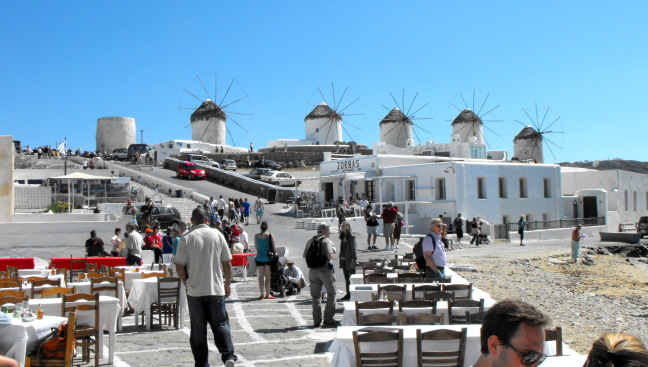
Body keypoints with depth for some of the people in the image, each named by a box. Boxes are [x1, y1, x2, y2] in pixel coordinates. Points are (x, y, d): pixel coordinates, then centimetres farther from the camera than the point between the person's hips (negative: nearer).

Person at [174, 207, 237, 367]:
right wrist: (227, 284, 14)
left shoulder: (186, 239, -4)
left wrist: (186, 283, 11)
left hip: (194, 290, -1)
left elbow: (179, 266, -6)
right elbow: (227, 263, 2)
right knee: (220, 324, 11)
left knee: (198, 329, 9)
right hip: (216, 289, 1)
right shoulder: (217, 235, 0)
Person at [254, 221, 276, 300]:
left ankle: (262, 294, 5)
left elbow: (256, 247, 7)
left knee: (261, 276, 7)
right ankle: (267, 294, 7)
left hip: (259, 258, 2)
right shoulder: (270, 236, -7)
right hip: (268, 258, -2)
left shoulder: (256, 236, 0)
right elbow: (273, 248, -4)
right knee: (268, 276, 5)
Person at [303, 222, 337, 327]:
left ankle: (317, 321, 11)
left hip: (313, 270, 5)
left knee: (315, 296, 12)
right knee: (331, 294, 8)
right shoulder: (327, 241, -9)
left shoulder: (310, 241, 9)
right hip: (325, 269, -5)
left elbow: (305, 256, 10)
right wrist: (331, 256, 1)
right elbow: (330, 256, -20)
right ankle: (328, 319, 5)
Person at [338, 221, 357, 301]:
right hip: (343, 259, 8)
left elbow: (353, 249, -15)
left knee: (352, 277, -2)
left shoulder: (351, 236, -12)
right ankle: (348, 293, 18)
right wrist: (340, 259, 13)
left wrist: (353, 259, -19)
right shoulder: (342, 236, 11)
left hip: (350, 259, -8)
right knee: (346, 278, 12)